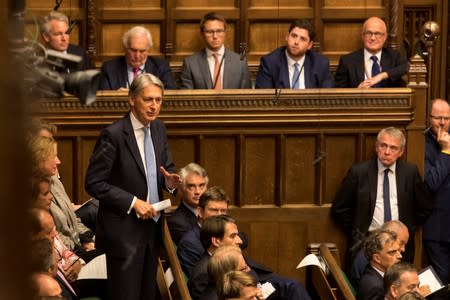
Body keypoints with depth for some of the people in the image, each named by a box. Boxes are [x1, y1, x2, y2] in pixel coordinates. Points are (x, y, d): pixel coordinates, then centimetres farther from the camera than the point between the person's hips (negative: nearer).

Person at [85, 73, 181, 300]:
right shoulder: (113, 135, -17)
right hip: (123, 231, -7)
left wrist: (169, 181, -7)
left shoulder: (158, 129, 5)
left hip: (151, 227, 7)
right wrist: (132, 202, -20)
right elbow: (94, 183, -16)